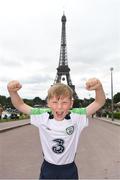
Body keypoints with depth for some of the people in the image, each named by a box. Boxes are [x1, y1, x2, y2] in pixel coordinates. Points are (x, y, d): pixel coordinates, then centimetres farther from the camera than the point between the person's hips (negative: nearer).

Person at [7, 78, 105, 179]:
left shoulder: (77, 117, -18)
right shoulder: (42, 116, -14)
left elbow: (99, 103, -23)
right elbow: (20, 105, -10)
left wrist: (99, 87, -43)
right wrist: (12, 91, -29)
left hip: (69, 170, -1)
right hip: (48, 169, 1)